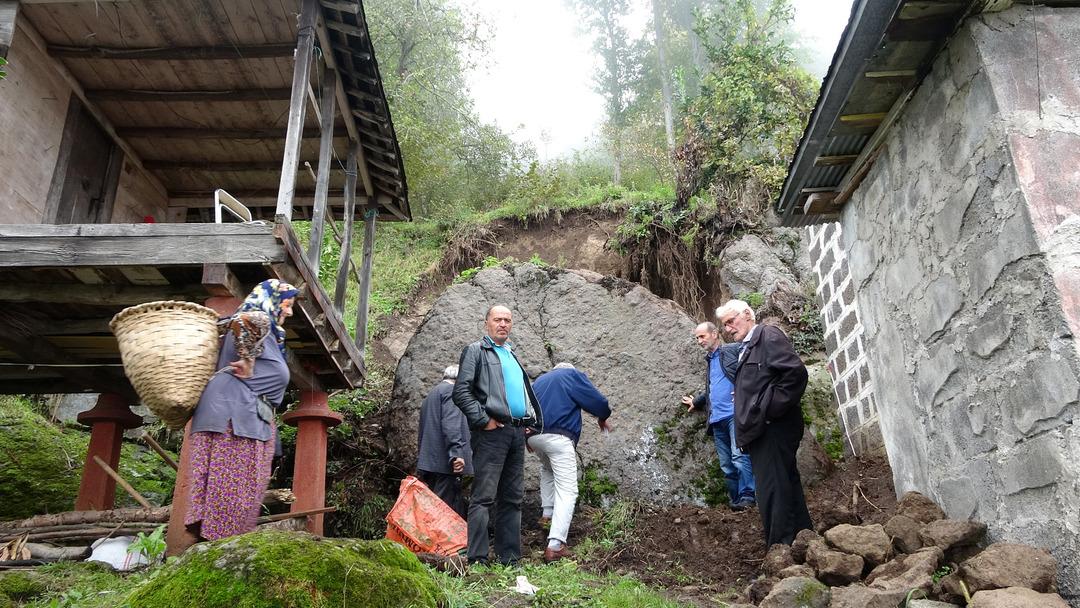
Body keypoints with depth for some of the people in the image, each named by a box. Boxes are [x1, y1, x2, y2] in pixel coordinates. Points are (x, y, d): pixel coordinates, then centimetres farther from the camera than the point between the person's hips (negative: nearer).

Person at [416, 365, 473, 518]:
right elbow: (451, 424, -17)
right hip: (444, 462, -9)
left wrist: (421, 467, 29)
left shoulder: (431, 395, 27)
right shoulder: (451, 390, -2)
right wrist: (456, 453, -24)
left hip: (428, 461, 9)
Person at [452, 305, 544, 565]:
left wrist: (532, 423, 15)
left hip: (518, 433, 8)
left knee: (512, 499, 10)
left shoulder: (512, 356, 25)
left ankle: (510, 559, 17)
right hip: (492, 432, -8)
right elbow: (461, 391, -9)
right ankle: (477, 559, -5)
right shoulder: (475, 351, 2)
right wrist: (483, 420, -15)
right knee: (484, 497, -8)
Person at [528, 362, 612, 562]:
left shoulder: (539, 380, 28)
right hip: (558, 437, -6)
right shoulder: (574, 375, 11)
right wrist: (603, 417, 26)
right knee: (567, 490, -6)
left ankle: (548, 514, 28)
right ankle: (555, 546, -16)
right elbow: (597, 401, 6)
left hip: (533, 435, 6)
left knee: (547, 469, 36)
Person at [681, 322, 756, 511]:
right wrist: (696, 401, 47)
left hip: (735, 413, -7)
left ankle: (747, 497, -12)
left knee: (739, 458, -17)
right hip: (717, 419, 8)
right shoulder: (709, 361, 25)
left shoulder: (735, 350, 2)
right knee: (727, 466, 7)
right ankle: (736, 502, 12)